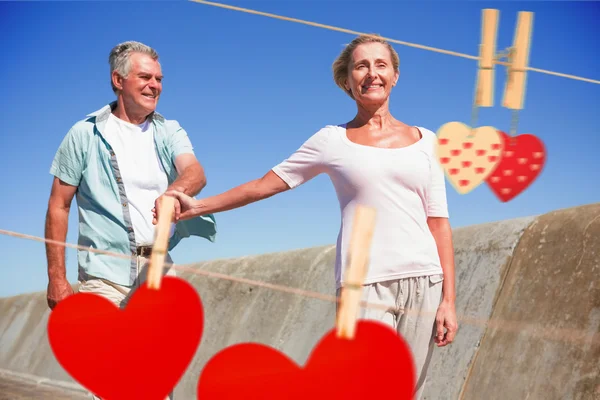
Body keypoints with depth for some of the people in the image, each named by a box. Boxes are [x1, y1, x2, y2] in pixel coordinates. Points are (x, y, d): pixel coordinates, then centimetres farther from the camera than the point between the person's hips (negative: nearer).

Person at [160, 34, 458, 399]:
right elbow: (267, 184, 13)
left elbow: (439, 221, 9)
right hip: (366, 283, -2)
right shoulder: (333, 140, 8)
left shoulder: (424, 140, 12)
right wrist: (199, 206, 9)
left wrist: (449, 298, 2)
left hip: (423, 281, 3)